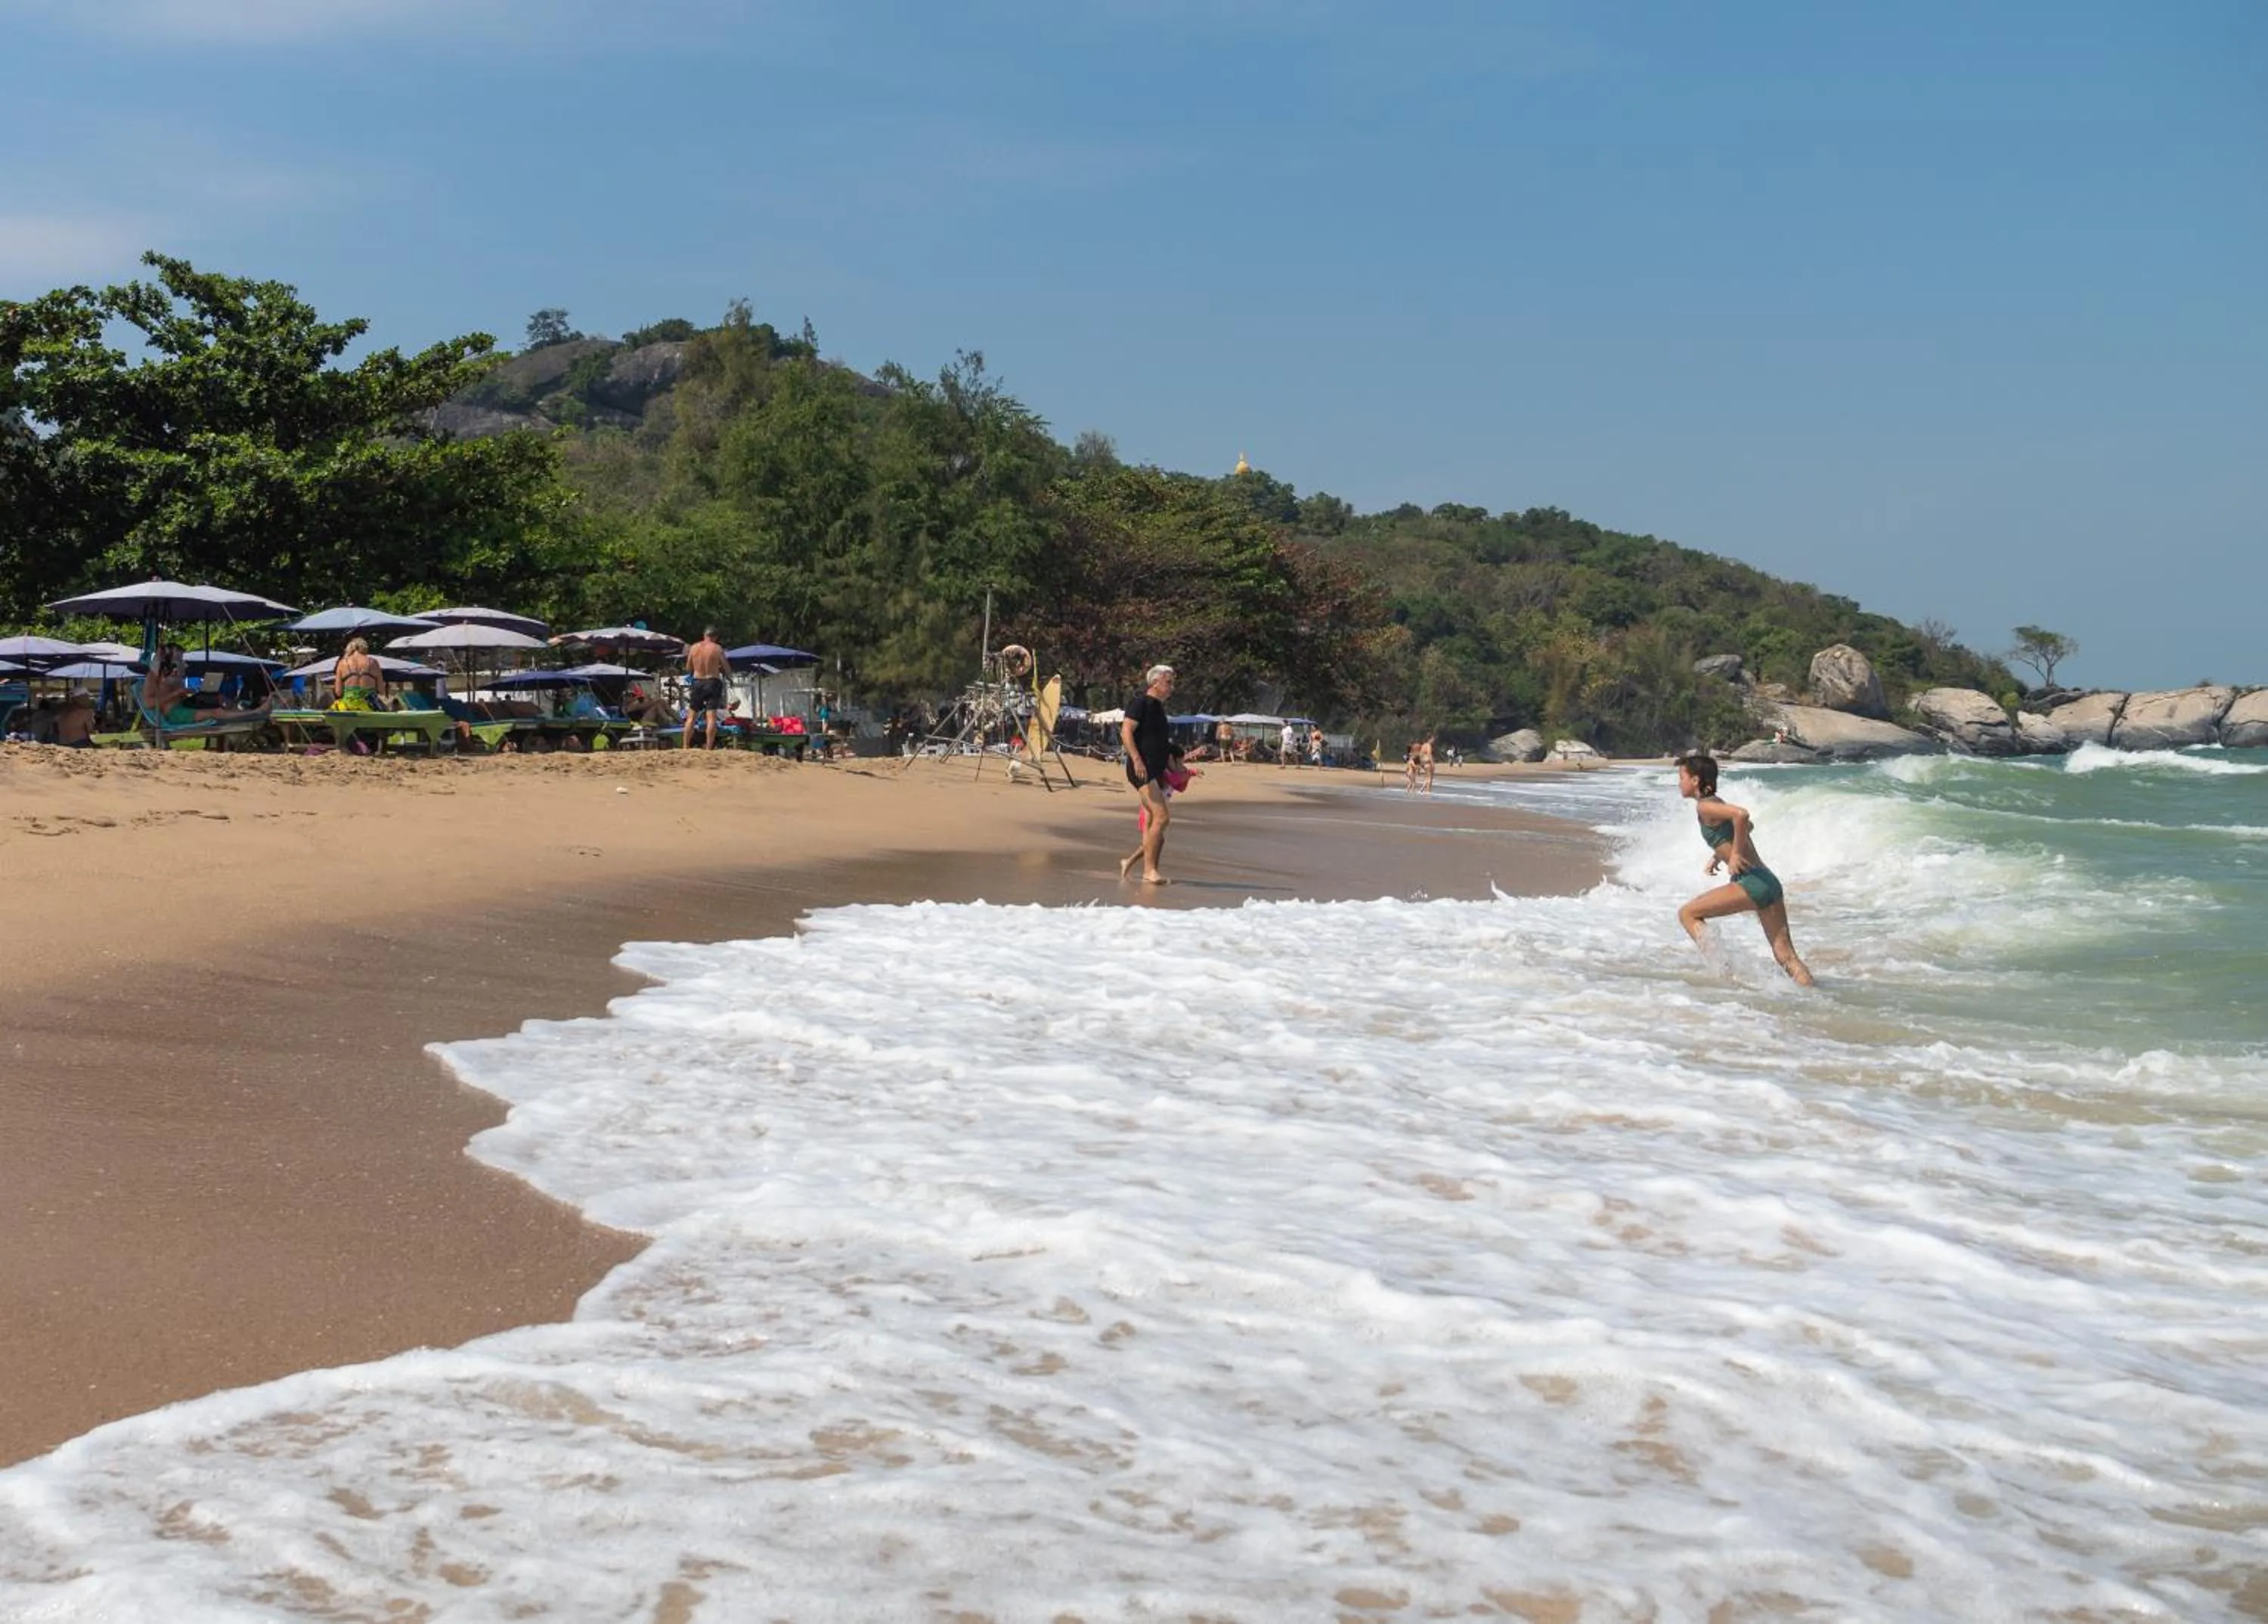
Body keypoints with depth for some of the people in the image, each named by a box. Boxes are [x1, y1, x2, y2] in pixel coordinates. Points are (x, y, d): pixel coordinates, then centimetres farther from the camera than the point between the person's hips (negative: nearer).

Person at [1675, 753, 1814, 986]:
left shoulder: (1704, 806, -6)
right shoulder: (1717, 804, 21)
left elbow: (1741, 815, -26)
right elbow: (1747, 825, 41)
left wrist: (1736, 854, -17)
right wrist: (1718, 856, 35)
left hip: (1752, 883, -9)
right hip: (1769, 882, 9)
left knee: (1687, 914, 3)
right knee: (1785, 956, 6)